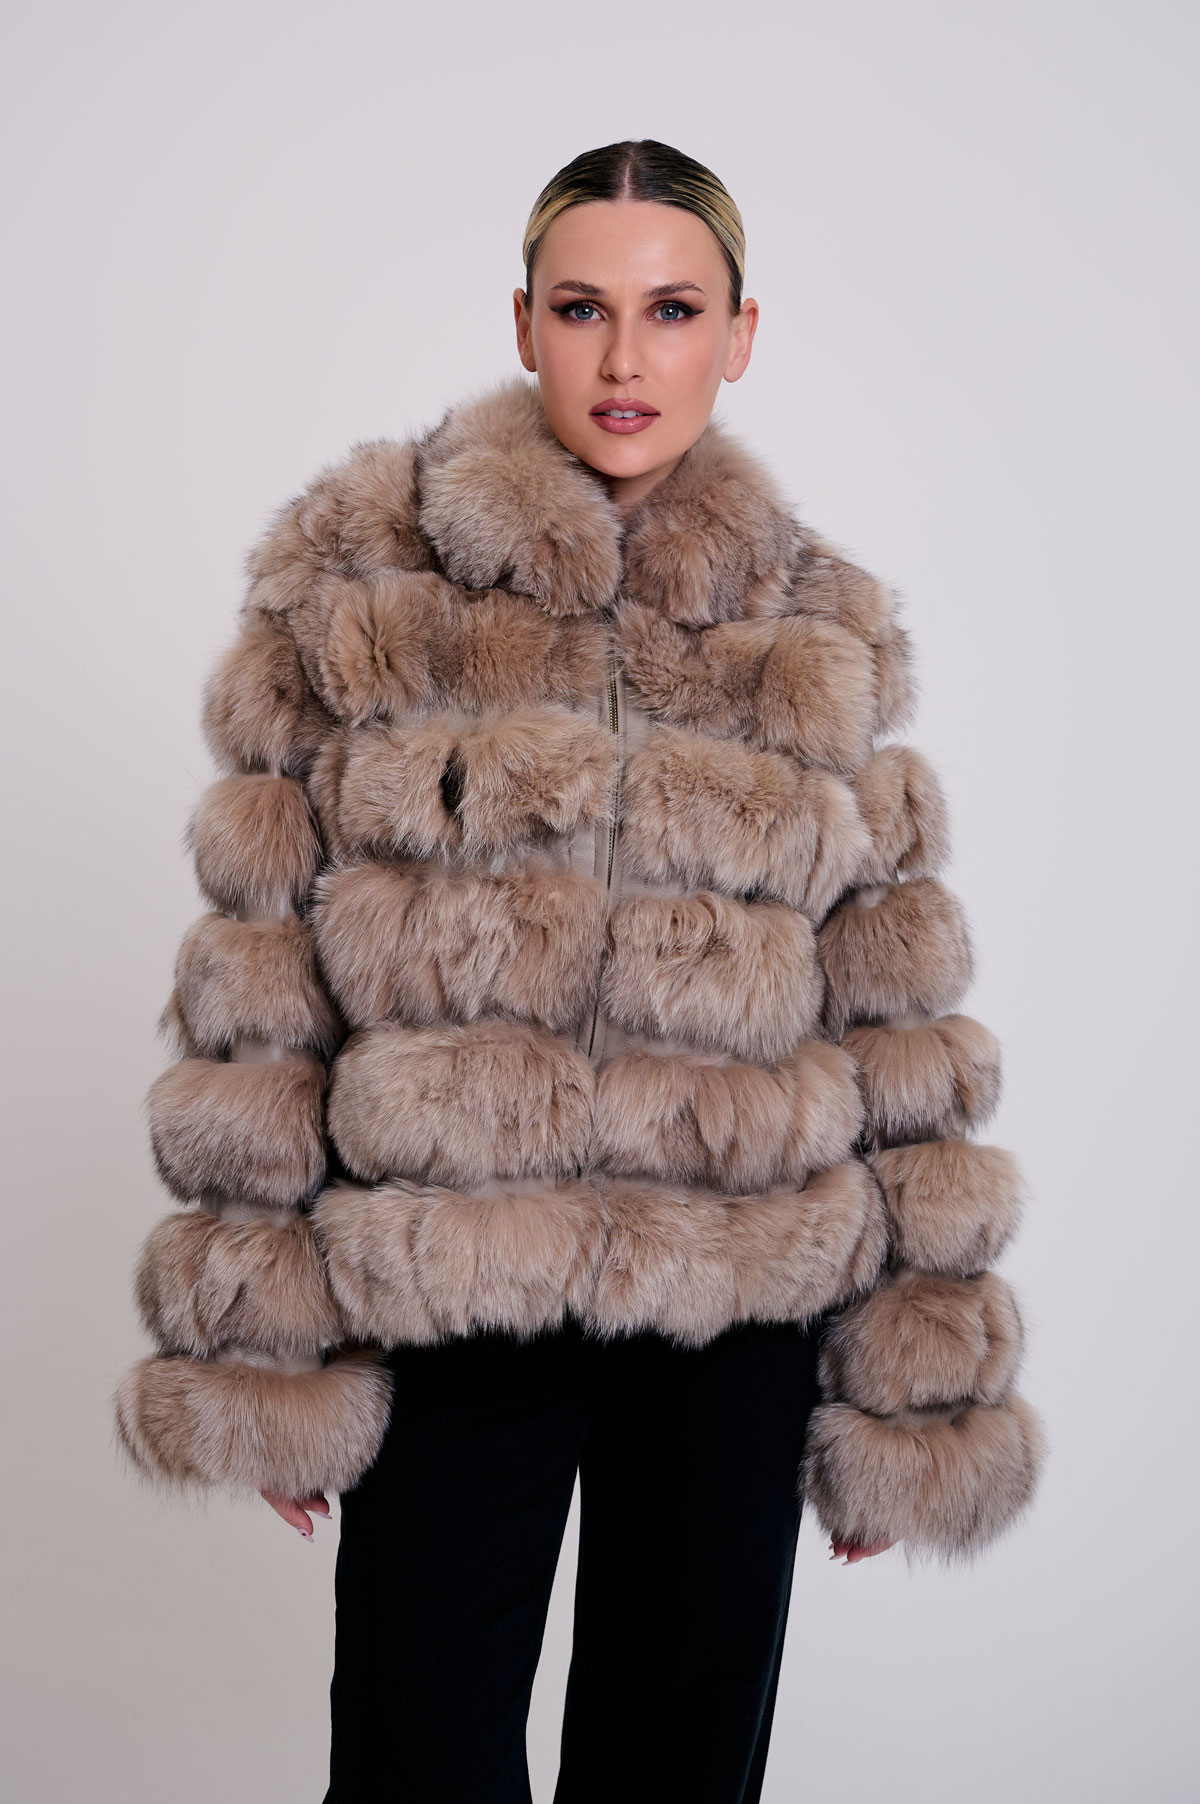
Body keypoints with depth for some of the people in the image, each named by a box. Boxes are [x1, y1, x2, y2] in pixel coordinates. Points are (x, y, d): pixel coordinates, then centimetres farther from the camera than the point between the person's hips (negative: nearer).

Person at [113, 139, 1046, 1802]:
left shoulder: (824, 630, 3)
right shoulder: (357, 572, -2)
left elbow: (896, 1012, 4)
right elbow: (259, 963, -3)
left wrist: (911, 1385, 3)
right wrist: (260, 1347, -5)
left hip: (742, 1305, 2)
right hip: (447, 1296, -1)